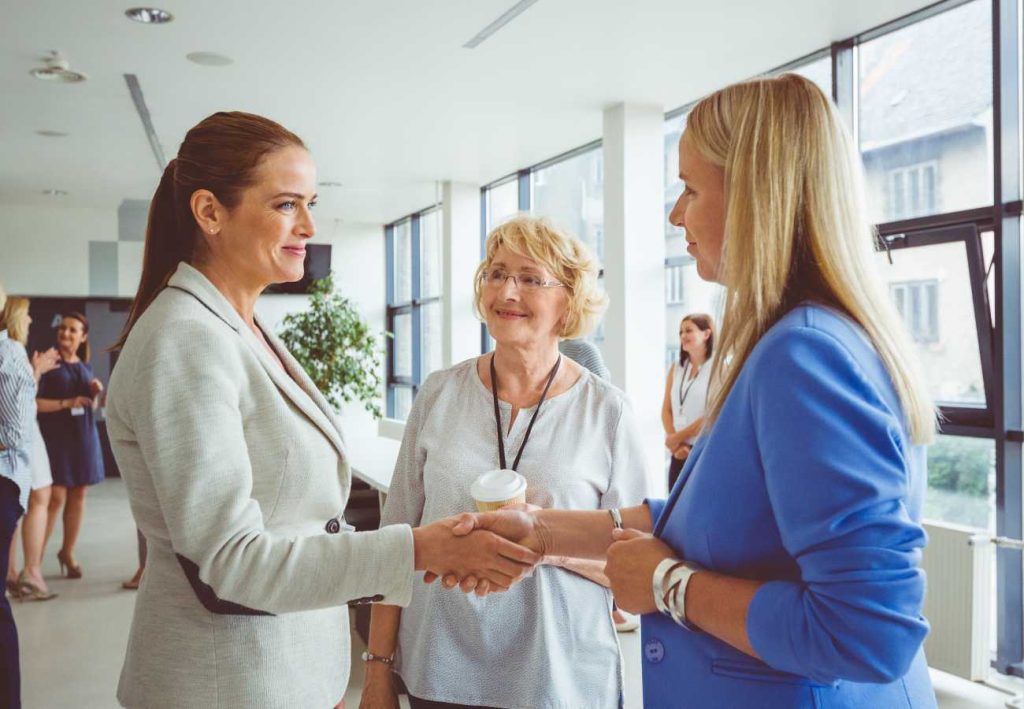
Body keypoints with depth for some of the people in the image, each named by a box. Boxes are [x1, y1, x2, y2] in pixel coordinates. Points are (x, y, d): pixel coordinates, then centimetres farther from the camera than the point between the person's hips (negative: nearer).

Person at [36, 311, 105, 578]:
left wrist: (96, 393, 1)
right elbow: (33, 402, -13)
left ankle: (68, 552, 22)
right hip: (55, 436, -6)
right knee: (56, 497, -10)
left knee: (78, 494, 8)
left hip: (83, 436, 6)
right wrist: (66, 402, -19)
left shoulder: (85, 367, 13)